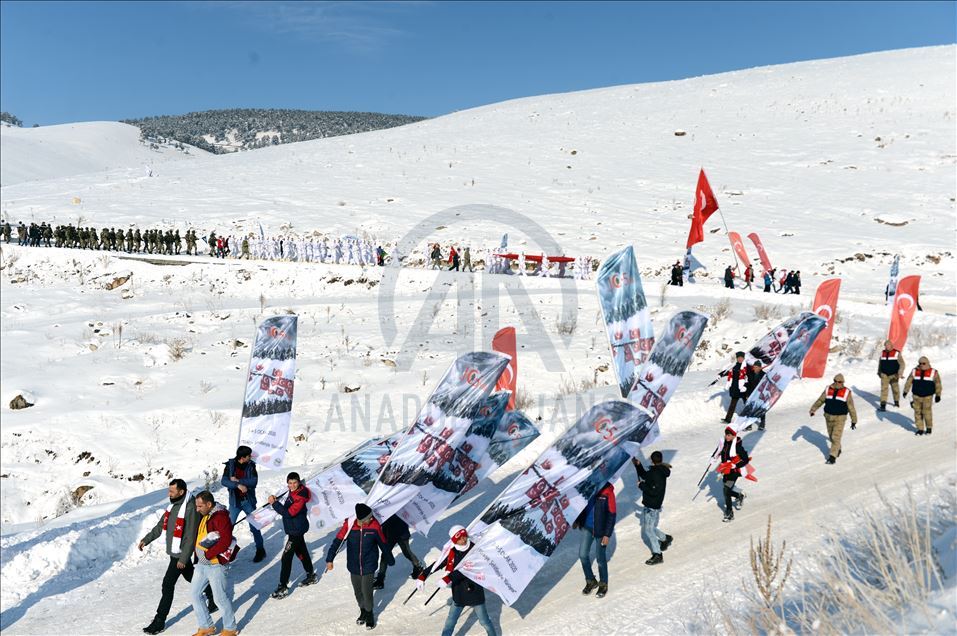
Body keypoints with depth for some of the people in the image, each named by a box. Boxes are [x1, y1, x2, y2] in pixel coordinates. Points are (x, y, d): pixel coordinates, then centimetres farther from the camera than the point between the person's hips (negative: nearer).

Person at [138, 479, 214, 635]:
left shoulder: (191, 509, -25)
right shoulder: (174, 505, 3)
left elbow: (191, 537, -23)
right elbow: (161, 525, 14)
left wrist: (183, 559, -22)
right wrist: (146, 539, 8)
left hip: (181, 554, -9)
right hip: (173, 551, 9)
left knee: (168, 585, -5)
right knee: (192, 577, 20)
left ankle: (159, 621, 6)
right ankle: (213, 599, 36)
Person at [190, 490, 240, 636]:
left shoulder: (220, 517, -18)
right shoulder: (203, 516, 10)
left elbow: (226, 541, -25)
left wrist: (208, 554, -22)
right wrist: (196, 553, 7)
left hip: (215, 565, -9)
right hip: (201, 564, 9)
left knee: (221, 598, 2)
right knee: (195, 595, 13)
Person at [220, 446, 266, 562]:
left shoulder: (251, 465, -6)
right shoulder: (230, 465, -9)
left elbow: (254, 481, -16)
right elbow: (224, 481, -17)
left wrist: (237, 480, -21)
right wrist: (238, 485, -29)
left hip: (248, 501, 0)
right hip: (235, 501, 0)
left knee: (254, 526, 6)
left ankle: (260, 550, 19)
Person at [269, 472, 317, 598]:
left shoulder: (300, 497, -25)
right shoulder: (293, 492, 4)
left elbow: (289, 513, -30)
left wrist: (274, 503, -28)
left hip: (296, 530, -10)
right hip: (297, 529, 10)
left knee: (286, 557, -7)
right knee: (301, 552, 24)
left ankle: (283, 587, 0)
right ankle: (311, 575, 41)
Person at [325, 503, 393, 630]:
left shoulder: (375, 526, -16)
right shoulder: (349, 525, -18)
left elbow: (383, 544, -2)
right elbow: (337, 542, -10)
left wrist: (390, 560, 11)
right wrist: (329, 559, -14)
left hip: (369, 567, -2)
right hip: (354, 566, 2)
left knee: (367, 592, -2)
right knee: (358, 592, 15)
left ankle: (369, 614, 26)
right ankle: (363, 611, 43)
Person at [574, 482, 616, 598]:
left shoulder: (607, 492, -20)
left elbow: (612, 515, -15)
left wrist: (607, 534, -15)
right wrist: (577, 521, 11)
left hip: (601, 530, -4)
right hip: (587, 527, 4)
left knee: (600, 558, 8)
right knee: (583, 554, 4)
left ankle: (603, 585, 31)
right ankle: (590, 581, 27)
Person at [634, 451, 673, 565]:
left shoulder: (658, 474, -22)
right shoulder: (653, 471, 7)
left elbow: (655, 492, -27)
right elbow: (644, 475, 26)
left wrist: (642, 485, -17)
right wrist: (638, 465, 14)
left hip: (653, 506, -10)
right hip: (648, 505, 10)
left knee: (648, 529, -3)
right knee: (647, 528, 20)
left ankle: (657, 555, 6)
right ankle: (665, 538, 39)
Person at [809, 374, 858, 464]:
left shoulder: (846, 392, -6)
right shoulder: (828, 390, 0)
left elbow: (851, 407, 0)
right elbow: (820, 400, 10)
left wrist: (854, 420, 4)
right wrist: (812, 410, 8)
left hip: (840, 418, -4)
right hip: (828, 417, 4)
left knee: (836, 438, -10)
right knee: (831, 437, 17)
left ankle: (833, 456, -5)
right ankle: (837, 449, 40)